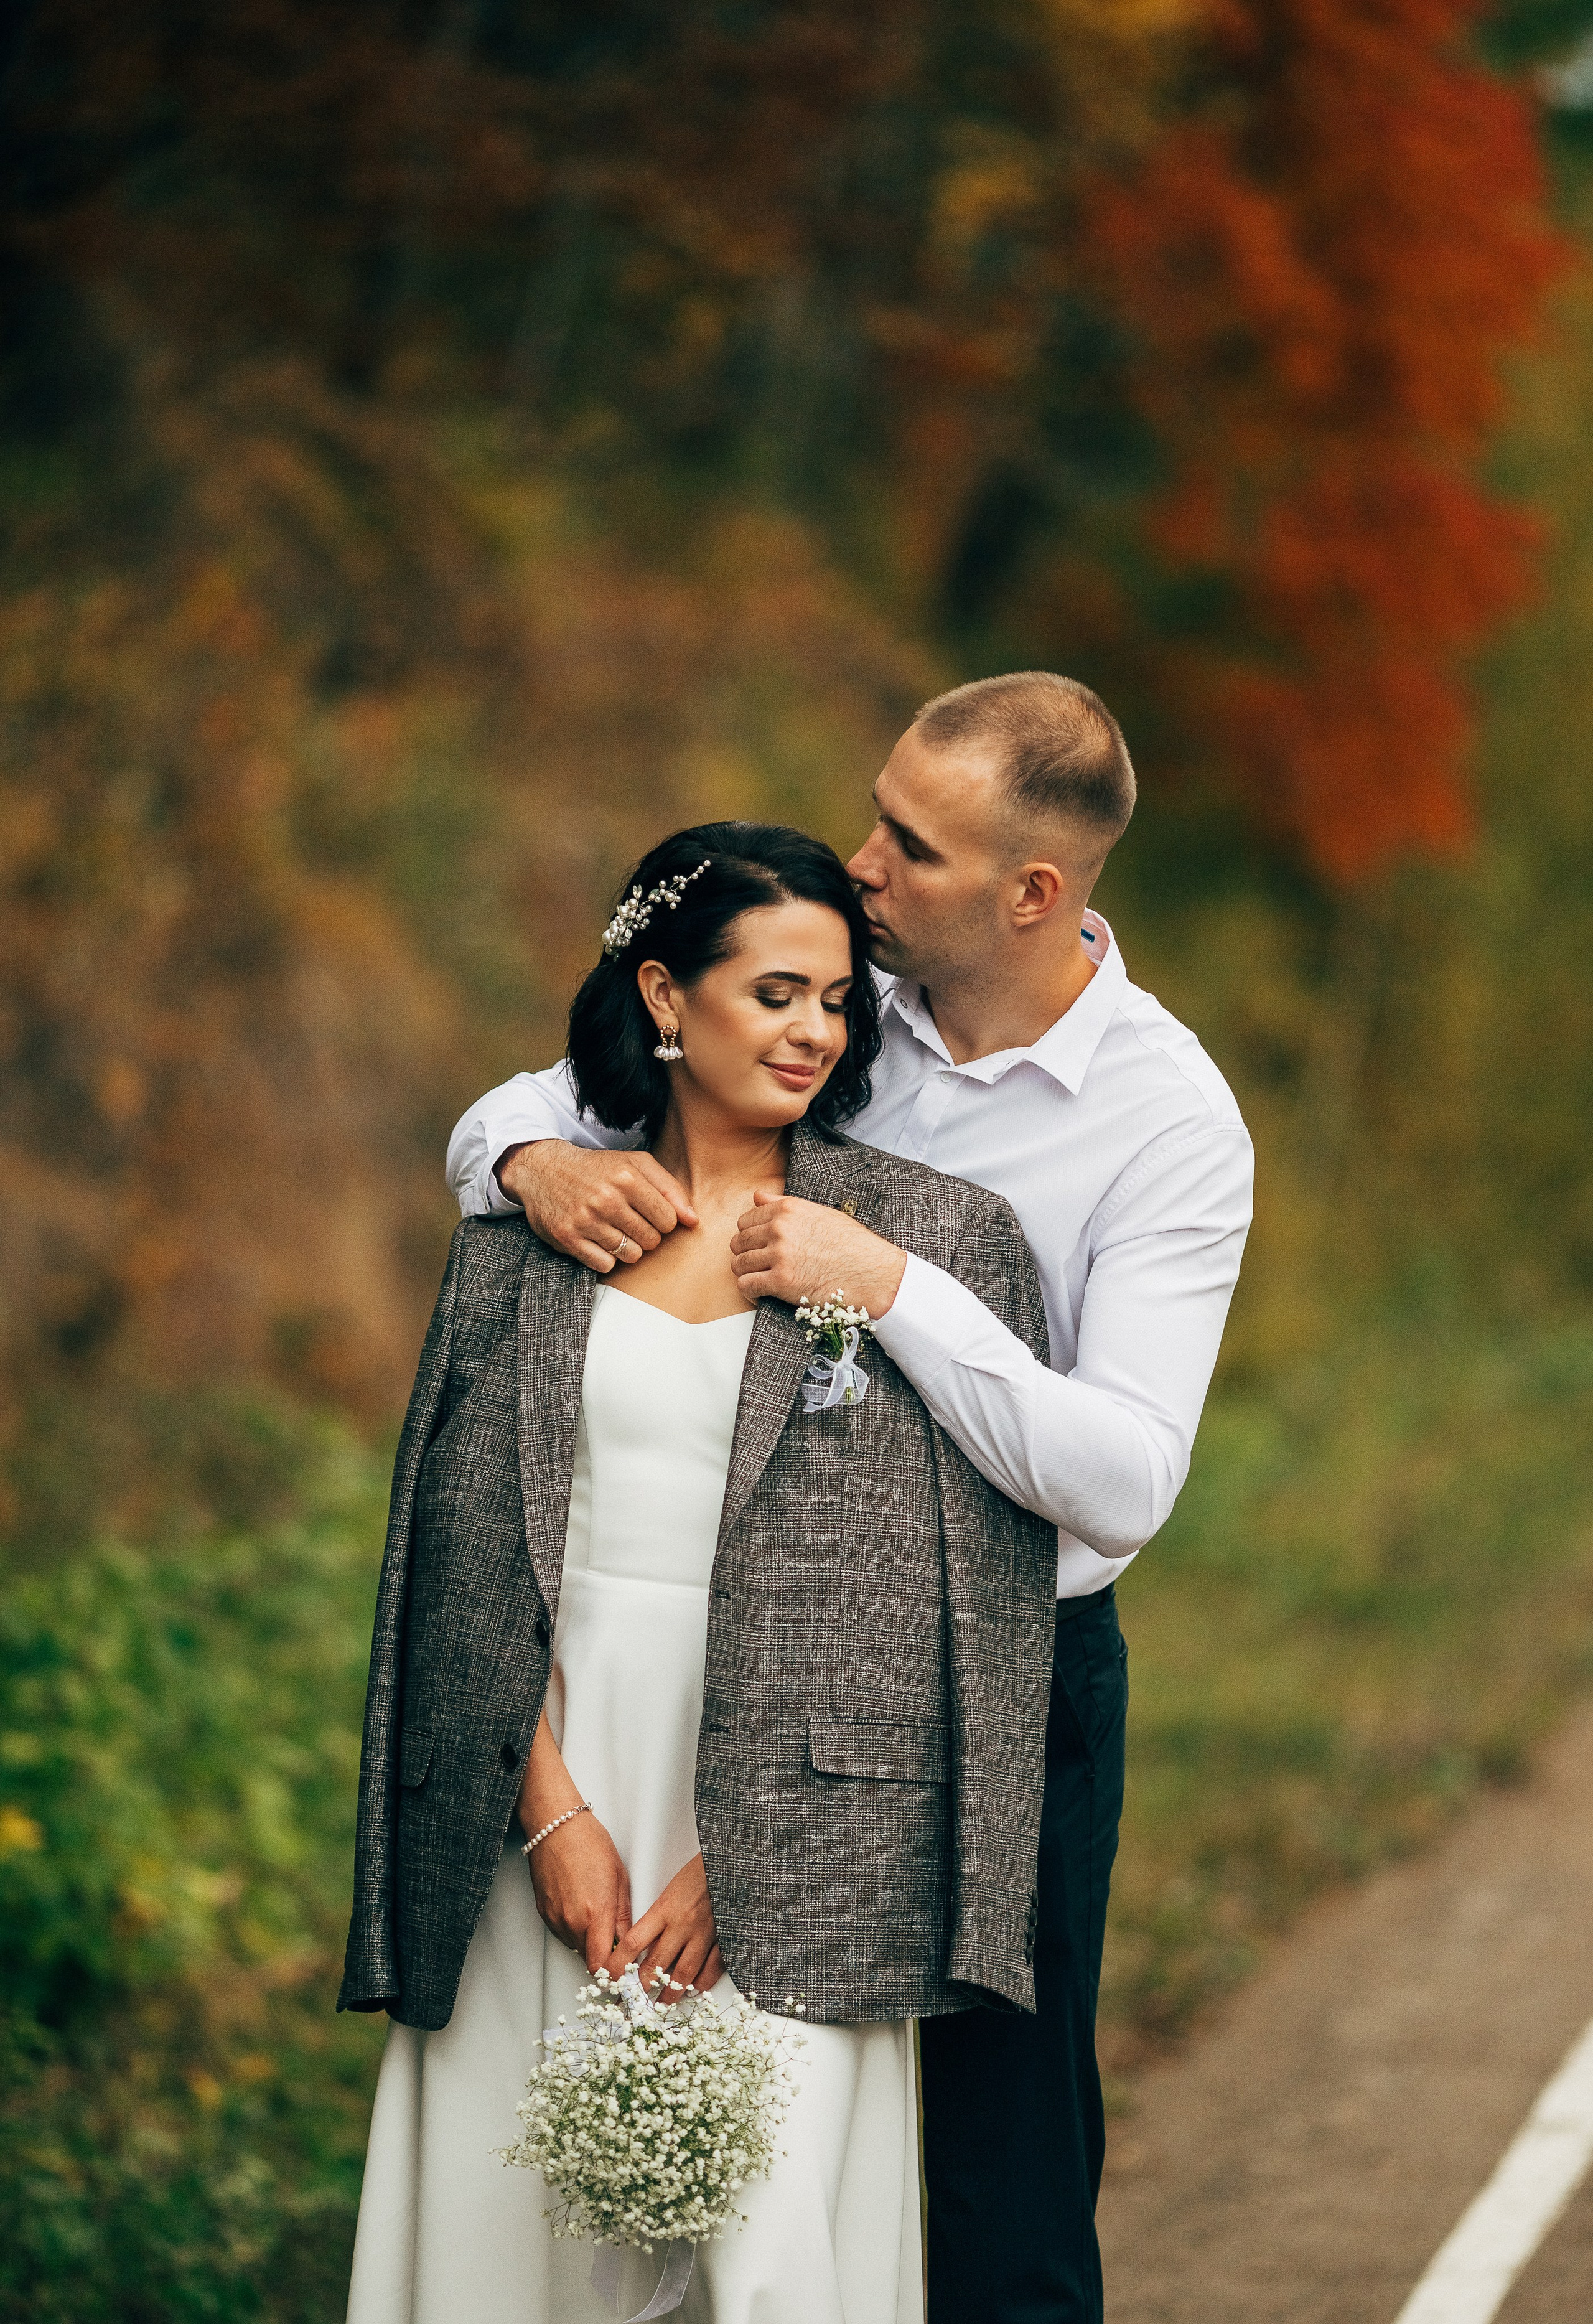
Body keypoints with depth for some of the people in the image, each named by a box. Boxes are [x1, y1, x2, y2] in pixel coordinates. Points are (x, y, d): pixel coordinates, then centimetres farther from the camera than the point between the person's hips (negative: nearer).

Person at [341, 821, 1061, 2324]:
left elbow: (960, 1589, -3)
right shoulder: (526, 1233, 8)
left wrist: (742, 1857, -8)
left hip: (791, 1831, -2)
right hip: (556, 1774, 2)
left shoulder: (935, 1238, 1)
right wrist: (553, 1810, -6)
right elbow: (471, 1540, 6)